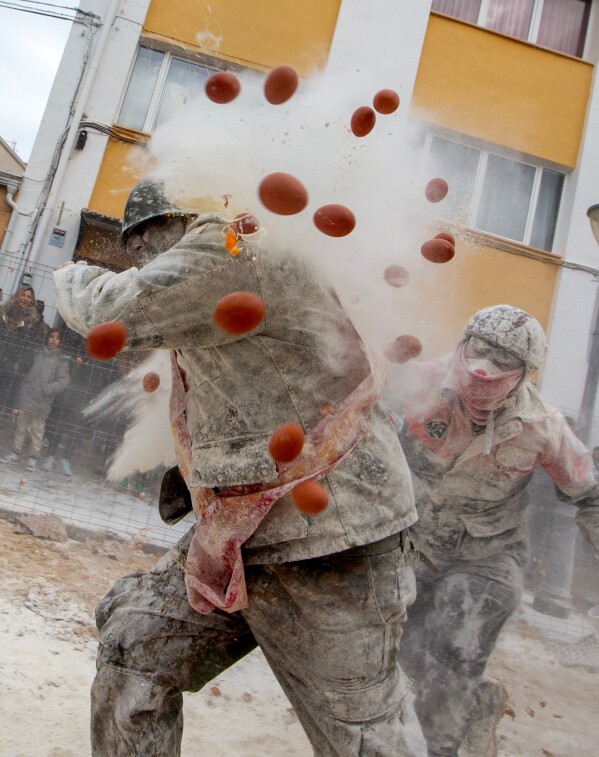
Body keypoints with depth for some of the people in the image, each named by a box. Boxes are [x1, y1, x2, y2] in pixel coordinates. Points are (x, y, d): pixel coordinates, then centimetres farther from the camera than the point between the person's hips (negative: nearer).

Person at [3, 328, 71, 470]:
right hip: (26, 396, 3)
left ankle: (33, 457, 5)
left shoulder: (61, 360, 1)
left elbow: (62, 381, -5)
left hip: (42, 400, -3)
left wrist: (46, 389, -19)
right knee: (21, 426, 7)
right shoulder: (38, 354, 11)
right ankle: (16, 453, 16)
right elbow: (27, 373, 14)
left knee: (37, 429, -1)